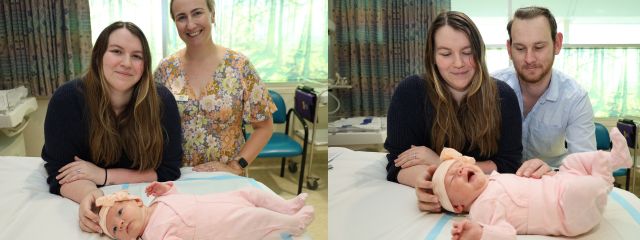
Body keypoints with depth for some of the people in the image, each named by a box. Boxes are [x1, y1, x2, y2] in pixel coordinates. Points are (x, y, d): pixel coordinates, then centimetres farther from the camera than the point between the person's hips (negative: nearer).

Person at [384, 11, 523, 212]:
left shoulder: (502, 95, -5)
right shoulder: (410, 93, -9)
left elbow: (508, 166, -8)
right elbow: (398, 164, -12)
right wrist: (423, 180, -34)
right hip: (433, 203, -1)